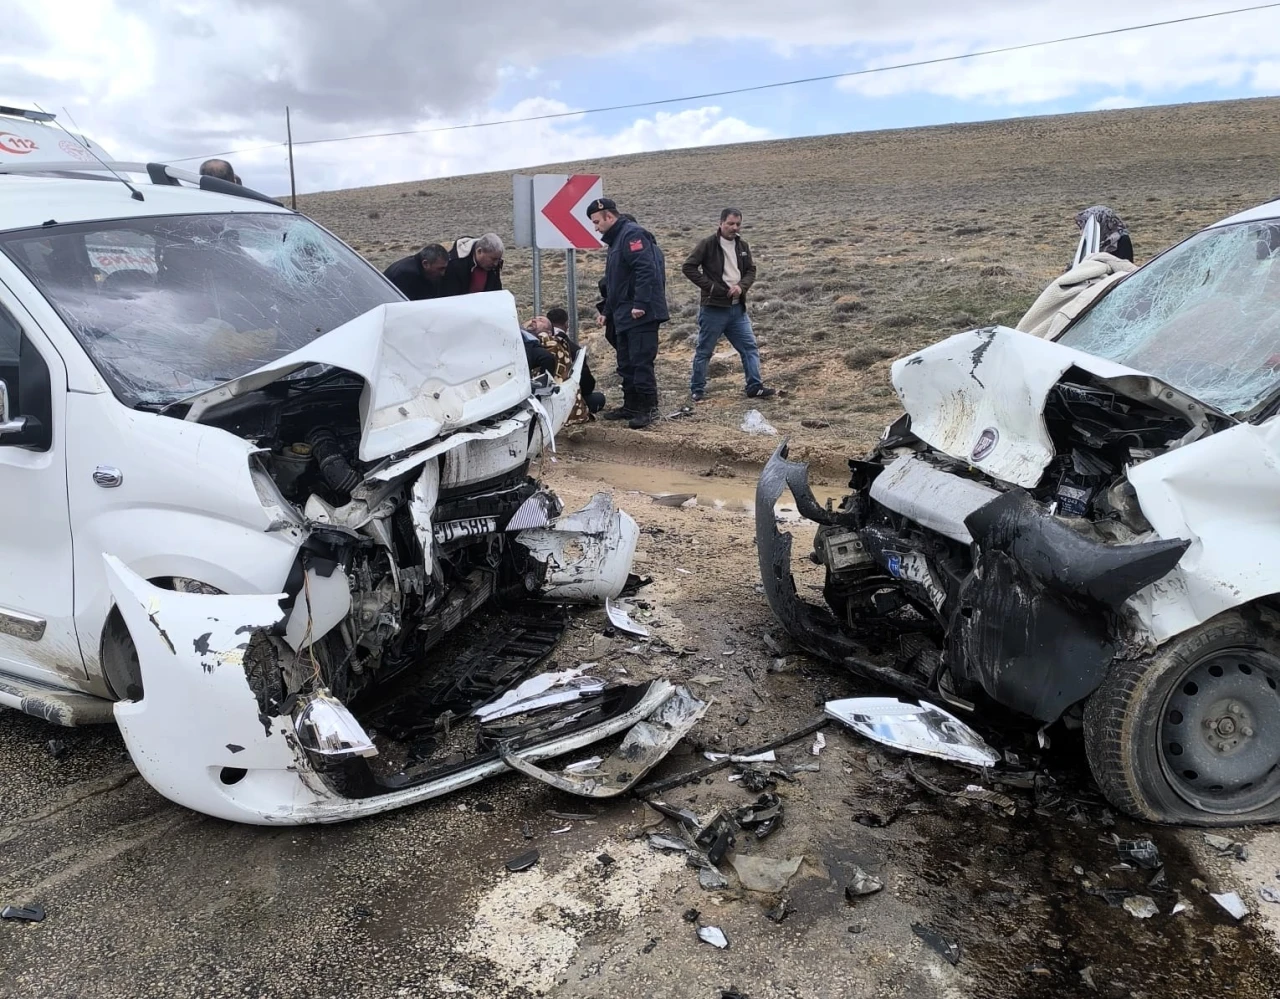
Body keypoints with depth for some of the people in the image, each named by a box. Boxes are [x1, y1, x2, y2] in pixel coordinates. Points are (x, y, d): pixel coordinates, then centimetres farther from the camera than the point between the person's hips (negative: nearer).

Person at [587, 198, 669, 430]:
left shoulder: (632, 234, -11)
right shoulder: (616, 240, 22)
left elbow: (646, 269, -23)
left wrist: (640, 304, -27)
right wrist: (607, 311, 25)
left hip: (641, 314, -10)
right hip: (625, 315, 10)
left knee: (641, 361, -10)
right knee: (626, 363, 13)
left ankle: (649, 408, -5)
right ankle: (631, 406, 22)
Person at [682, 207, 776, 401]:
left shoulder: (742, 245, 9)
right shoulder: (707, 244, -8)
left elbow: (751, 270, 14)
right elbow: (688, 267, -11)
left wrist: (741, 286, -8)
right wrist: (710, 286, -16)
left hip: (737, 308, 6)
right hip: (713, 308, -6)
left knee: (750, 347, 4)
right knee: (704, 351, 3)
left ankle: (755, 387, 11)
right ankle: (697, 390, 15)